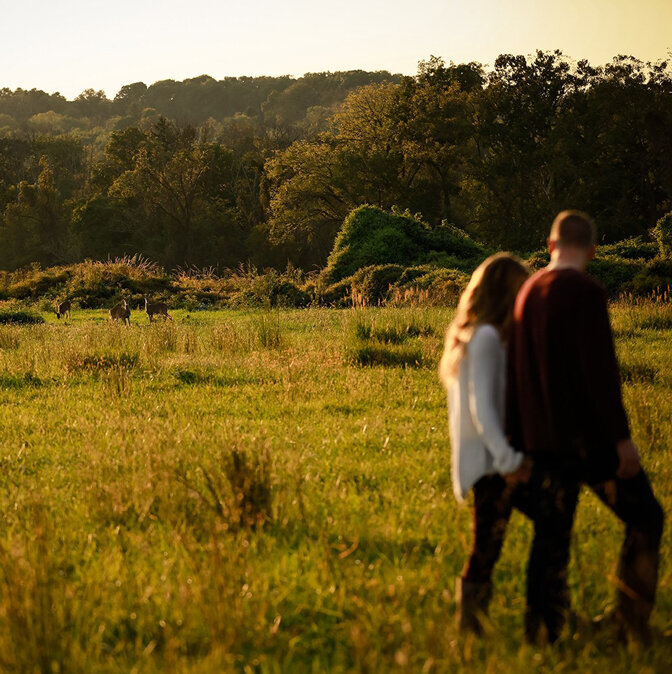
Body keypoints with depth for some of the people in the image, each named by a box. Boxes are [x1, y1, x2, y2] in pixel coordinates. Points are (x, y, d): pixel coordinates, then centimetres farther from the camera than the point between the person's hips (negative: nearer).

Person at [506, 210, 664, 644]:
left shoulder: (527, 293, 10)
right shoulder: (586, 293, -13)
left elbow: (515, 374, 15)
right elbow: (600, 369, -19)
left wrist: (519, 441, 22)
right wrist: (622, 437, -16)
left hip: (543, 440, 7)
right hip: (587, 437, -7)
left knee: (550, 538, 10)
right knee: (644, 519, 8)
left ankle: (542, 634, 10)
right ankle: (632, 624, 5)